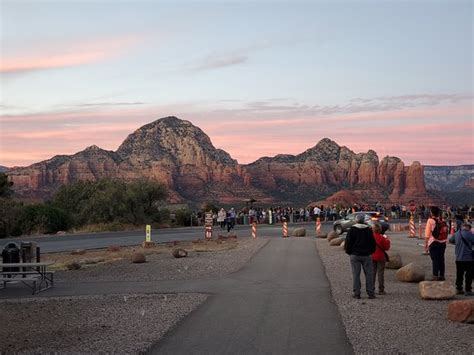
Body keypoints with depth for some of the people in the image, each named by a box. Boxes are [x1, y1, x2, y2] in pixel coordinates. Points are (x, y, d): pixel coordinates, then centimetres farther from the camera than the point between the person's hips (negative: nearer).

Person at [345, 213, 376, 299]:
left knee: (356, 274, 2)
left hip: (355, 255, -2)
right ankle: (370, 293, 5)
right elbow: (373, 243, 8)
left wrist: (349, 252, 11)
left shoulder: (352, 230, -4)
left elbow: (347, 243, -3)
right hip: (366, 255, 2)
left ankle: (356, 293, 2)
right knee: (369, 274, 6)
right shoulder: (369, 230, 3)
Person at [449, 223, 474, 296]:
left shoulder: (456, 234, 5)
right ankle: (468, 290, 1)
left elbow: (450, 240, 21)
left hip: (458, 258, 6)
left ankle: (459, 289, 18)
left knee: (459, 274, 14)